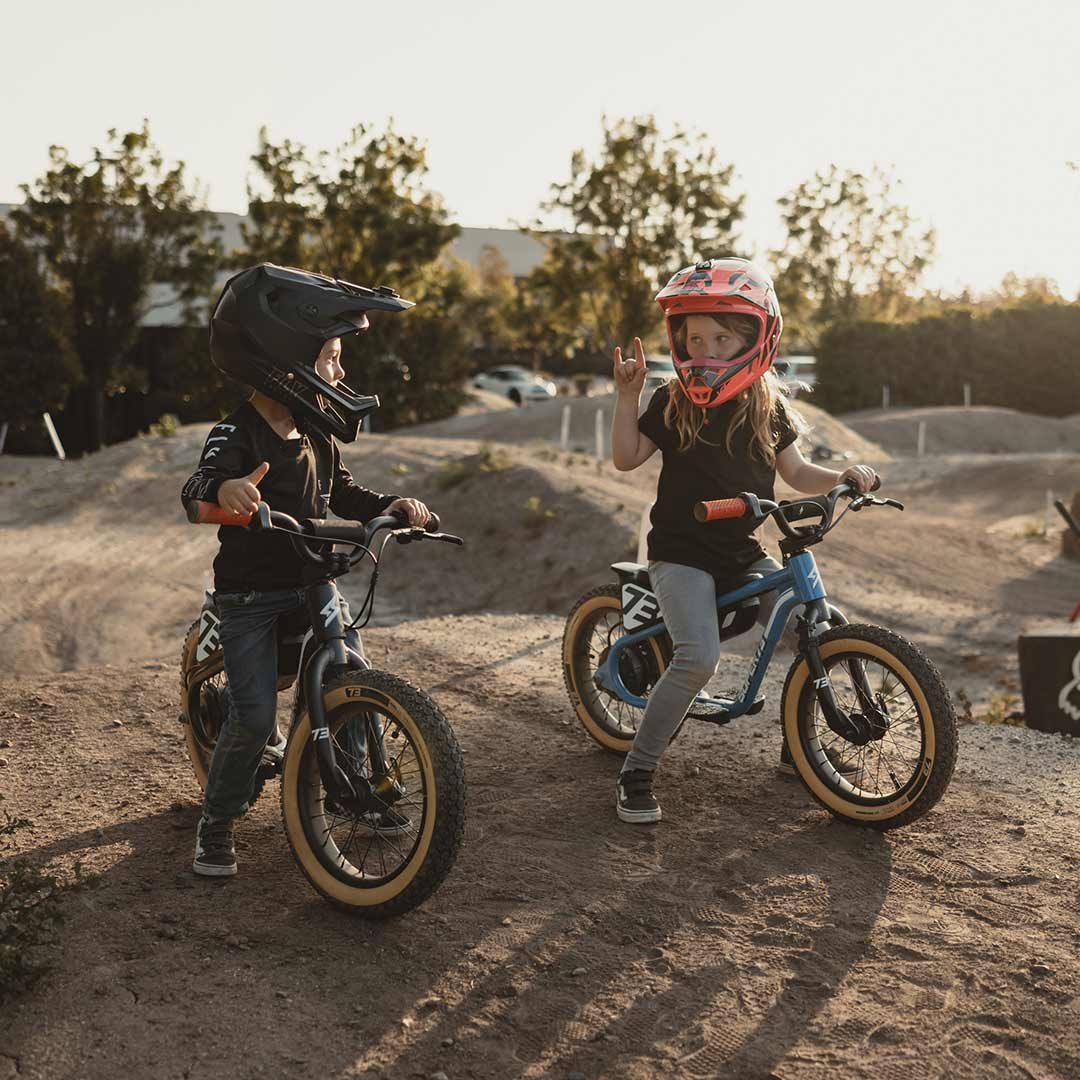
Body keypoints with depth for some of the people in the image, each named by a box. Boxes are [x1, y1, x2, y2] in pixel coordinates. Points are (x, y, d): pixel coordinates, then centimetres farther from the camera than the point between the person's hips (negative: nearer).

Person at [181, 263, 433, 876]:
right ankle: (219, 820, 10)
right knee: (253, 714, -11)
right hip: (250, 594, -6)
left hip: (313, 584, 6)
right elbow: (196, 488, -31)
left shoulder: (316, 433, 6)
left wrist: (392, 505, -2)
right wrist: (224, 488, -56)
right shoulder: (239, 433, -16)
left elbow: (342, 494, 16)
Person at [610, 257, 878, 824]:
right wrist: (627, 395, -12)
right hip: (682, 553, -4)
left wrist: (844, 476, -6)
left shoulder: (768, 407, 5)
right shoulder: (672, 402, -3)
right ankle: (636, 771, -13)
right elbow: (626, 458, -3)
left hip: (744, 554, 5)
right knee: (699, 656, -26)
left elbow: (796, 472, 11)